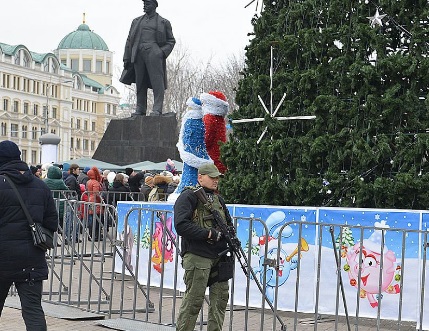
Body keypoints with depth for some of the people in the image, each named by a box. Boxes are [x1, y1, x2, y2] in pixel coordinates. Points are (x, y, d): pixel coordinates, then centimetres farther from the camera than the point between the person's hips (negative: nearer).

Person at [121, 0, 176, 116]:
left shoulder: (164, 23, 14)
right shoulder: (136, 21, 23)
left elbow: (171, 41, 13)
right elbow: (129, 40, 20)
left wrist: (162, 52, -5)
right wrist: (127, 58, 10)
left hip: (153, 52, -3)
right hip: (138, 53, 4)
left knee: (157, 81, -12)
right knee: (140, 82, 1)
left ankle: (157, 110, -15)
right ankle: (140, 109, 4)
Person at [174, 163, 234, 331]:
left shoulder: (217, 198, 19)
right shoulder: (188, 197, -5)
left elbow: (229, 223, 30)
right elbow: (181, 226, -17)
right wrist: (209, 234, -18)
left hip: (219, 256, 8)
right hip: (197, 256, -8)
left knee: (221, 297, 10)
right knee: (194, 300, -5)